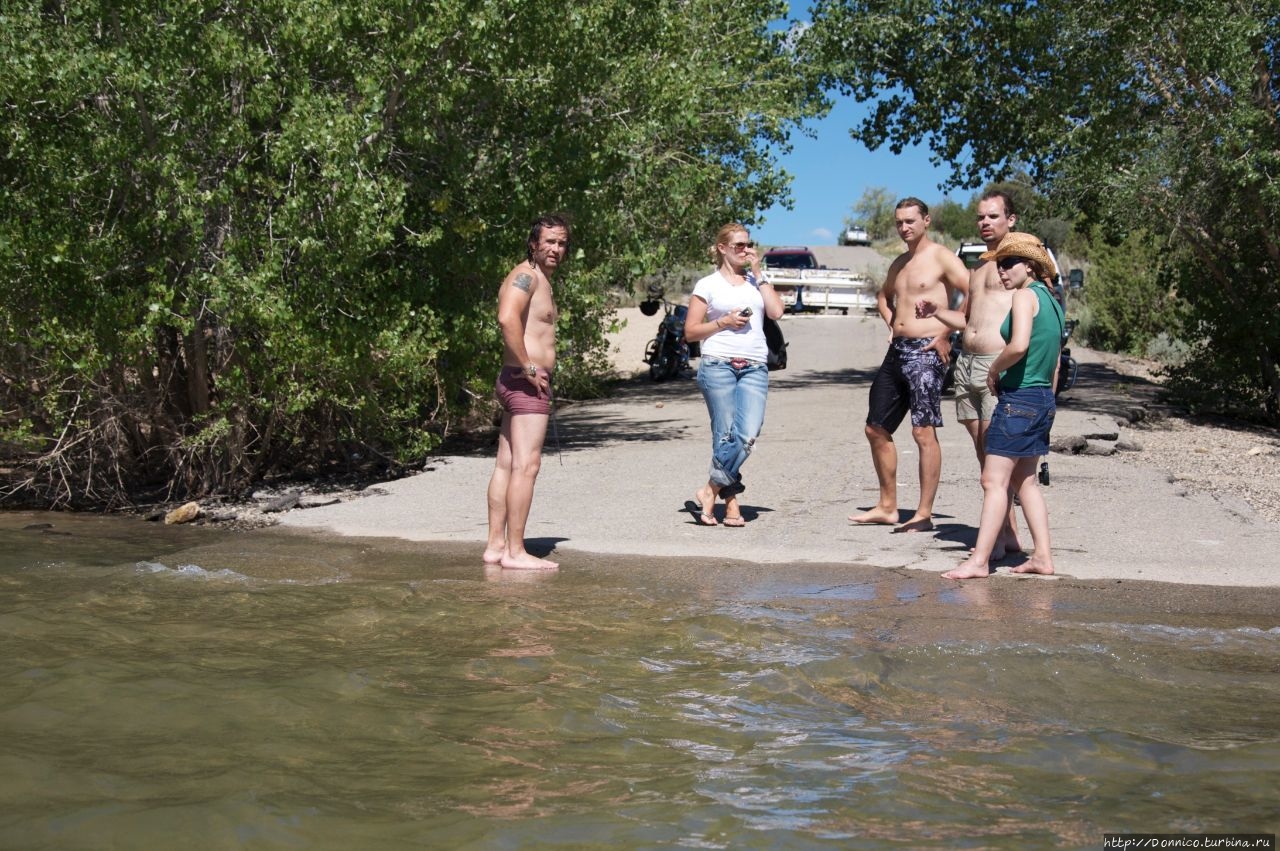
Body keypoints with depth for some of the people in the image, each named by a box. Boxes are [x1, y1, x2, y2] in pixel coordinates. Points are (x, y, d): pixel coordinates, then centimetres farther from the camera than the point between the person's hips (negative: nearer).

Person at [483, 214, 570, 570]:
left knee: (506, 465, 9)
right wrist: (528, 368, -23)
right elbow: (507, 318, -28)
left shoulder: (541, 281, 22)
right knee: (526, 465, -12)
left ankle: (496, 546, 13)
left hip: (524, 383, 11)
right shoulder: (526, 275, -10)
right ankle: (515, 551, -11)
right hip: (526, 383, -11)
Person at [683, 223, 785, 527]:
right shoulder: (708, 285, 9)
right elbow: (690, 332, 7)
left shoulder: (757, 282, 20)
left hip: (755, 368, 3)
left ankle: (711, 490, -2)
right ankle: (730, 501, 5)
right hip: (717, 365, -3)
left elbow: (776, 311, 3)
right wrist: (724, 322, -7)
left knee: (749, 434, -13)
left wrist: (758, 274, 6)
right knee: (726, 436, -6)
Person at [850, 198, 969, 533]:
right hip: (896, 351, 9)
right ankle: (887, 506, 20)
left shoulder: (942, 257, -6)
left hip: (926, 352, -9)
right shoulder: (899, 263, 19)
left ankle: (924, 515, -9)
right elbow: (883, 296, 38)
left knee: (923, 431, -12)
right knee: (876, 429, 9)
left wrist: (949, 334, -15)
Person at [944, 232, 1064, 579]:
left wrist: (994, 368, -9)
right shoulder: (1052, 301, 15)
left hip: (1019, 397, -10)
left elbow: (1019, 345, -26)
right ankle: (1042, 556, 18)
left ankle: (979, 560, -7)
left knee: (994, 480, -7)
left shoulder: (1025, 295, -11)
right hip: (1043, 399, 10)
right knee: (1024, 481, 17)